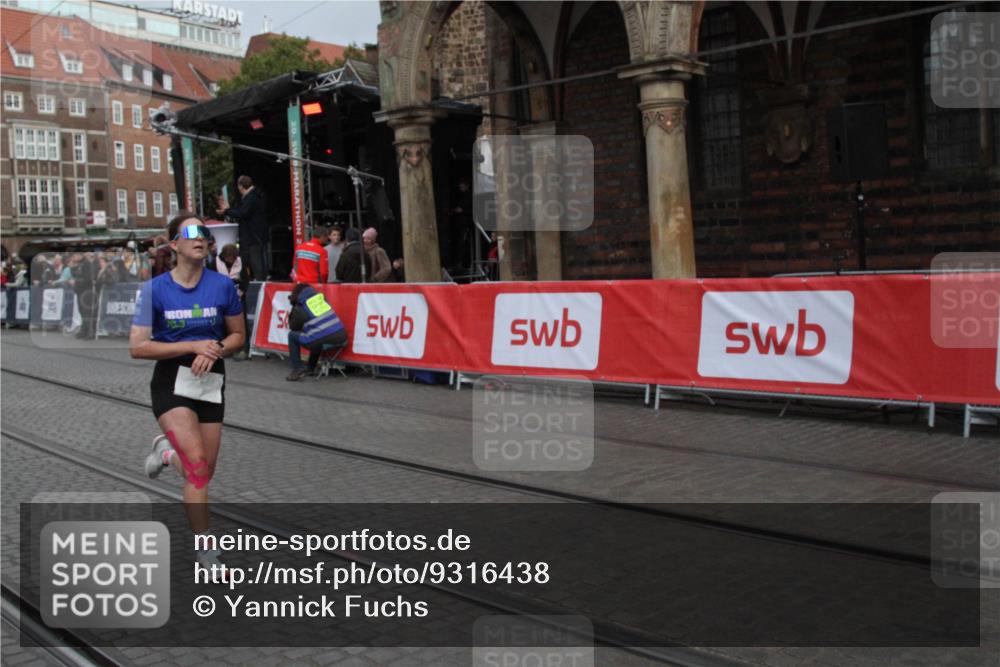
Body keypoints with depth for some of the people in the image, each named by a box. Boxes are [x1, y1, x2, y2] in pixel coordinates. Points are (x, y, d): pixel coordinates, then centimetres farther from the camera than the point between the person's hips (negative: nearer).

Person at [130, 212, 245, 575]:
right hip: (171, 382, -3)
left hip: (211, 382, 3)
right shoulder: (155, 289, -8)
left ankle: (167, 451, 44)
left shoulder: (222, 285, -3)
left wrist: (215, 350, -14)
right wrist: (192, 346, -20)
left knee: (204, 472, 9)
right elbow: (137, 347, -11)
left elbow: (238, 336, 8)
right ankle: (205, 550, -4)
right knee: (198, 464, -17)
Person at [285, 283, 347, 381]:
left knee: (292, 335, 16)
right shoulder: (321, 297, 15)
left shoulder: (299, 308, 1)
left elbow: (293, 328, 16)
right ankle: (311, 368, 43)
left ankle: (297, 369, 10)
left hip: (324, 342, -6)